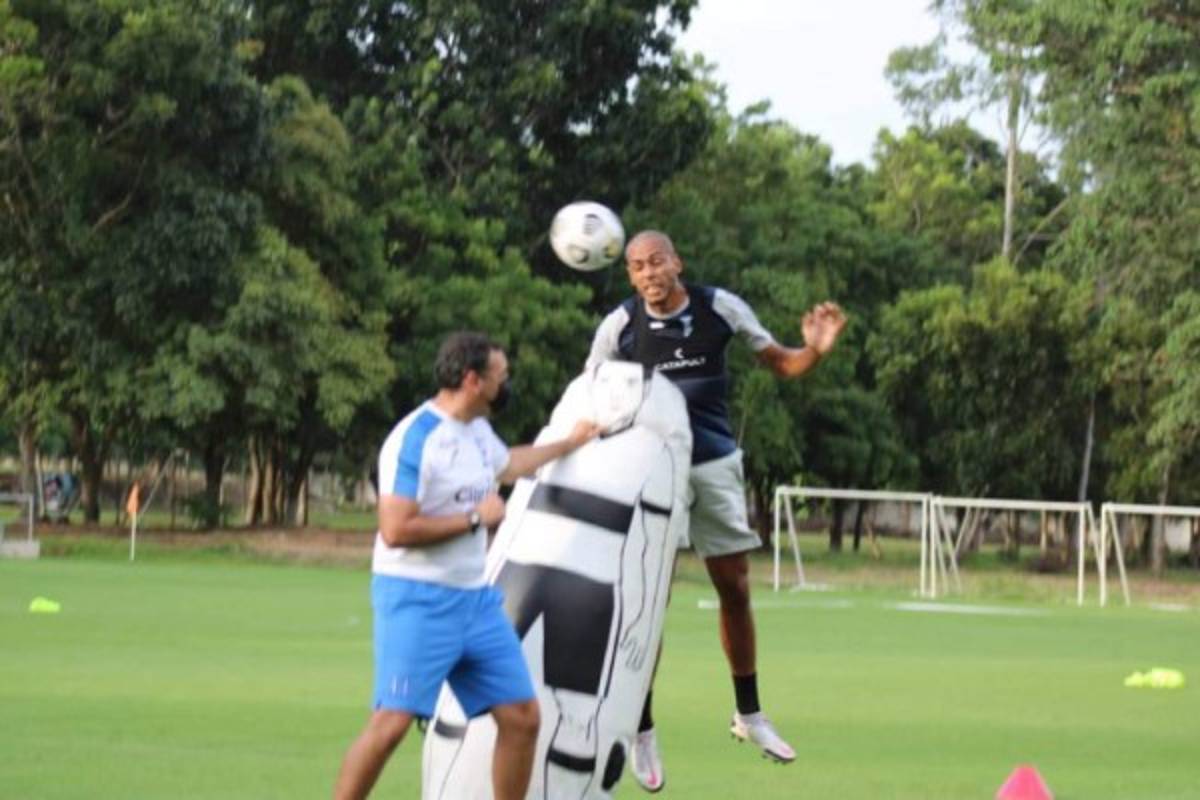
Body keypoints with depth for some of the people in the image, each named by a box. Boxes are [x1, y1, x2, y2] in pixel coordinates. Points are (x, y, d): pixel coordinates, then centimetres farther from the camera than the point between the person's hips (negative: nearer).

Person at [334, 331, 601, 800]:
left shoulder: (478, 431, 11)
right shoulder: (416, 437, -17)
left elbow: (507, 465, 36)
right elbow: (395, 530, -23)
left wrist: (569, 443, 46)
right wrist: (475, 518, -16)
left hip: (477, 599, 8)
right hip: (417, 601, -8)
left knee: (522, 717, 6)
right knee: (391, 723, -14)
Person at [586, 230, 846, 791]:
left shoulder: (721, 308, -7)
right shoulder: (619, 327, -10)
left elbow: (780, 364, 3)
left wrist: (815, 350, -17)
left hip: (715, 464, 2)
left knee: (735, 591, 10)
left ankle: (748, 714, 26)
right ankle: (642, 731, 5)